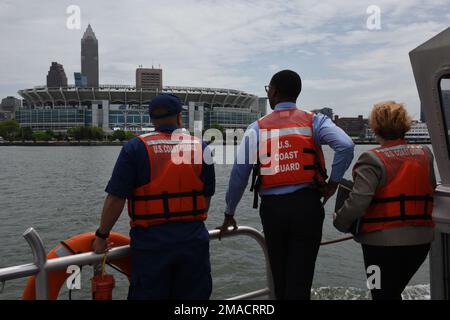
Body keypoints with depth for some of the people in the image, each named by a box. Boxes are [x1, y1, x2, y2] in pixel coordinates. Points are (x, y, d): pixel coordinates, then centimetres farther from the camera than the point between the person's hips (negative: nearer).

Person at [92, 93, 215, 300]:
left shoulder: (135, 148, -7)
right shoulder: (200, 147, 2)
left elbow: (115, 199, -10)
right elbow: (207, 196, 9)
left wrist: (101, 236, 3)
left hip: (151, 241, -2)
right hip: (193, 239, 3)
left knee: (149, 294, 13)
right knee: (194, 294, 18)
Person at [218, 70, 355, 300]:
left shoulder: (257, 128, 4)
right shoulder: (314, 121, 3)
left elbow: (239, 173, 1)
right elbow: (346, 145, -14)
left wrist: (229, 213, 11)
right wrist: (333, 182, -2)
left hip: (271, 207, 1)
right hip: (306, 205, -1)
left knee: (279, 276, 20)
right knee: (300, 278, 6)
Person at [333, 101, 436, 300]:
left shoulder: (373, 160, -17)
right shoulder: (425, 155, 2)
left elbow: (358, 201, -24)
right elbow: (431, 192, 9)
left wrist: (340, 223, -8)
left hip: (383, 242, -6)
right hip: (421, 239, 6)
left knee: (383, 294, 11)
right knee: (394, 292, 25)